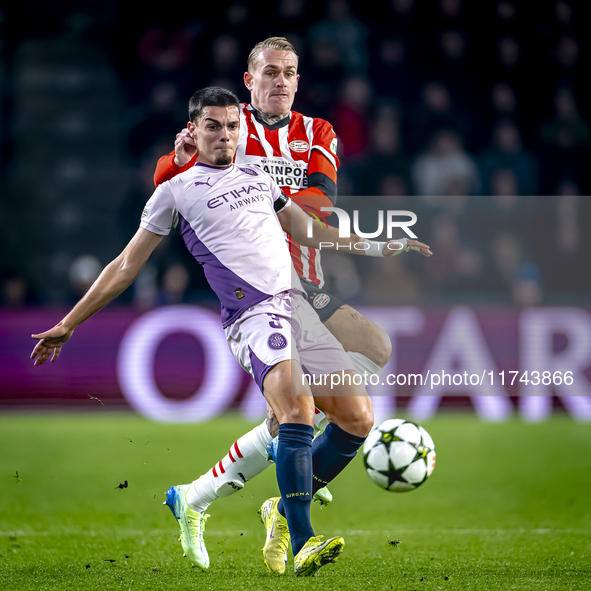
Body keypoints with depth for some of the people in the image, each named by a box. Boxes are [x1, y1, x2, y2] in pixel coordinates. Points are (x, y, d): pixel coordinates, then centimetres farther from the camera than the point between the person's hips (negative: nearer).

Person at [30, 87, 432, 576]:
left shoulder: (258, 177, 25)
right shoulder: (176, 191, 11)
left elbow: (308, 232, 35)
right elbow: (127, 266, 13)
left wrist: (377, 246, 28)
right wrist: (66, 326, 11)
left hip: (297, 304, 6)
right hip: (252, 315, -6)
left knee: (357, 419, -2)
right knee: (298, 411, -29)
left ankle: (288, 509, 16)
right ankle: (302, 544, -33)